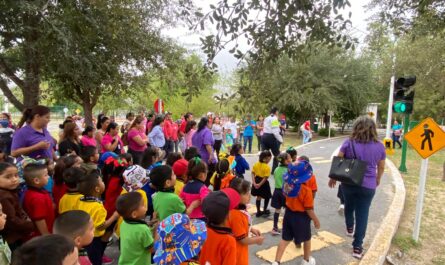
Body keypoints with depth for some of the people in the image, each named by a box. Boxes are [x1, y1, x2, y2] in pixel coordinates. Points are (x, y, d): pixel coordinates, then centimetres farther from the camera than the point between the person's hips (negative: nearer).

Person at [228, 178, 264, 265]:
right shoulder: (236, 215, -33)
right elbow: (242, 239, -25)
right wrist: (257, 240, -9)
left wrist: (252, 230, 4)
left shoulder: (240, 208, -5)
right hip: (237, 253, -9)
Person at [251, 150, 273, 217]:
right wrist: (260, 184, -17)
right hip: (263, 183, -6)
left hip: (257, 181, 6)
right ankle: (265, 211, 31)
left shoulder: (256, 164, -2)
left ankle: (258, 212, 27)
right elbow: (265, 178, -23)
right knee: (267, 197, 18)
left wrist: (254, 182, -8)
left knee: (258, 197, 18)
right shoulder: (267, 167, -21)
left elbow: (253, 173, -4)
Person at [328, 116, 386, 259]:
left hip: (348, 182, 0)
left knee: (349, 205, 26)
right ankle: (357, 247, 10)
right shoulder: (379, 146, -3)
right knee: (363, 214, 7)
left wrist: (333, 178, 9)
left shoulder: (349, 143, -8)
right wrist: (377, 179, 27)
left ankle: (349, 228, 46)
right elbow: (381, 167, 8)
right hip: (368, 185, 0)